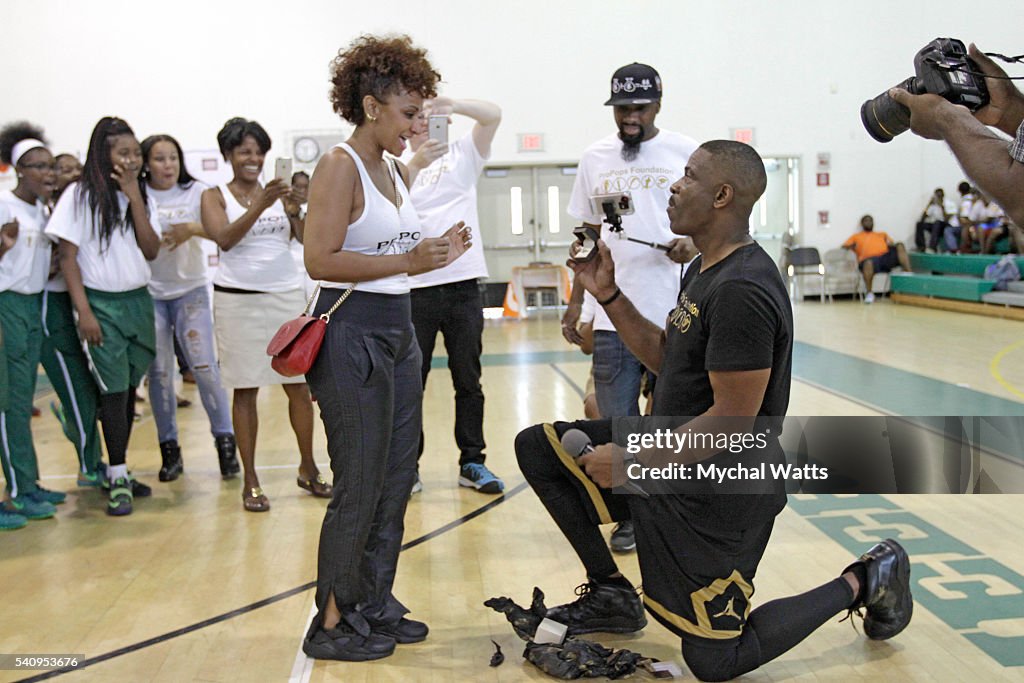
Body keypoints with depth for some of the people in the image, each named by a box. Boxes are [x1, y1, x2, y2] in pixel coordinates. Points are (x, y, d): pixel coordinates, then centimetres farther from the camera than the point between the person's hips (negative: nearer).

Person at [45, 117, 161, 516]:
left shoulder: (142, 195, 10)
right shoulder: (80, 195, -5)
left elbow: (152, 251, -1)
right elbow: (67, 258, -7)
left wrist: (134, 198, -8)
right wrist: (84, 312, -14)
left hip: (138, 300, 5)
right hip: (101, 304, -5)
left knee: (129, 388, 7)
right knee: (113, 390, -6)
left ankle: (120, 471, 18)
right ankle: (117, 479, 2)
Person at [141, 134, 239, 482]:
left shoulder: (196, 193, -1)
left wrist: (192, 228, -29)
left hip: (190, 290, 0)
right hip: (149, 293, 1)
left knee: (204, 366, -4)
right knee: (159, 372, 3)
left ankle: (225, 441, 7)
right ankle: (169, 448, 14)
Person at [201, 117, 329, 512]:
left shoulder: (278, 192, 9)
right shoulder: (215, 196, 2)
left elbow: (308, 238, -1)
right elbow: (224, 239, -15)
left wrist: (298, 210, -20)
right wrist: (260, 205, -26)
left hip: (286, 297, 3)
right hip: (238, 299, -2)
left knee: (298, 385, 5)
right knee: (245, 389, 2)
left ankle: (308, 469, 20)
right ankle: (250, 482, 10)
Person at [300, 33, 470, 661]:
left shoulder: (396, 171, 13)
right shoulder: (341, 166, -12)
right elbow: (321, 259, -20)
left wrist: (436, 252, 4)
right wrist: (407, 260, -21)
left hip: (398, 332, 9)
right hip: (352, 334, -9)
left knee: (397, 479, 13)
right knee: (360, 486, -1)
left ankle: (375, 605, 27)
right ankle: (332, 623, 14)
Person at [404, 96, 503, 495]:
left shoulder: (463, 155, 9)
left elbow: (493, 115, -7)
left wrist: (451, 105, -24)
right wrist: (416, 164, -31)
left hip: (463, 285, 1)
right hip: (415, 288, -1)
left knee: (468, 381, 8)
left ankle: (472, 462, 17)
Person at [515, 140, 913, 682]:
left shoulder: (742, 291, -26)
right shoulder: (703, 270, 8)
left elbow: (732, 422, -26)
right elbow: (666, 357, 16)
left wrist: (632, 462, -19)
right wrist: (608, 295, 7)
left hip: (717, 492, -10)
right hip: (672, 457, 10)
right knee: (537, 448, 6)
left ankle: (863, 581, 16)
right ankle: (611, 596, 16)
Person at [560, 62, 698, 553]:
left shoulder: (686, 152, 2)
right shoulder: (595, 158, 11)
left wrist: (694, 244, -17)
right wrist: (576, 302, 11)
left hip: (673, 314, -2)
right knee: (617, 420, 5)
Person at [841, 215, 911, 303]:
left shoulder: (882, 234, 36)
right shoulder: (856, 236, 29)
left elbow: (892, 245, 26)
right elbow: (844, 247, 19)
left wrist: (890, 244, 1)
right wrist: (850, 247, -4)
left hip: (886, 256, 3)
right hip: (870, 258, -3)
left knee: (900, 246, -24)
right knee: (868, 263, -40)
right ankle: (869, 293, -29)